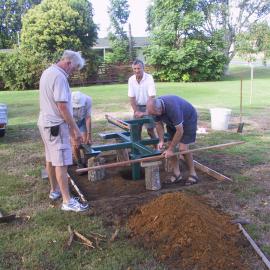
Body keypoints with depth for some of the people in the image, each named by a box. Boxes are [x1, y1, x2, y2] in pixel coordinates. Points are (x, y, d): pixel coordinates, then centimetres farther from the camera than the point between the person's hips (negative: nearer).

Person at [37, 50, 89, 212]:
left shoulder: (48, 72, 13)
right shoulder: (59, 76, -20)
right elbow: (62, 106, -24)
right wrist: (75, 129, -19)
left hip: (46, 123, 10)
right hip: (56, 125, -10)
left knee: (51, 159, 19)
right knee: (61, 163, -7)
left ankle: (55, 191, 33)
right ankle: (68, 201, -1)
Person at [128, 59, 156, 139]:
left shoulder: (149, 78, -19)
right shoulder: (131, 79, -6)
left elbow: (151, 97, -24)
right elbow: (131, 97, -4)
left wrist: (146, 112, -29)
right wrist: (136, 111, -13)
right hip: (137, 106, 4)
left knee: (150, 130, -4)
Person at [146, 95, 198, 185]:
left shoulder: (173, 107, -41)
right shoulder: (155, 107, -20)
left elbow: (180, 131, -35)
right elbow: (159, 124, -3)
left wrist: (170, 149, -30)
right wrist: (161, 141, -15)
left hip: (188, 120, -7)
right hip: (172, 122, 7)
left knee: (183, 148, -15)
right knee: (171, 144, -3)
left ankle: (193, 174, 3)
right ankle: (177, 174, 6)